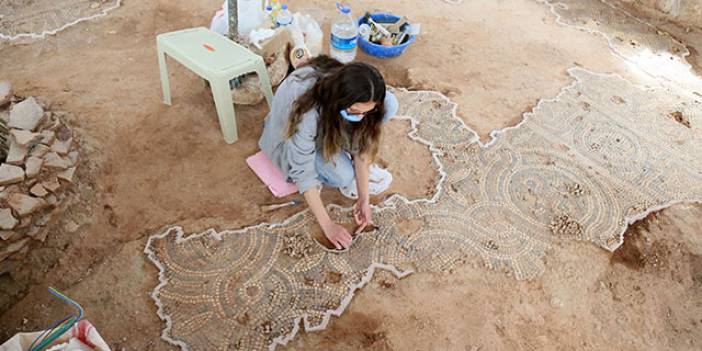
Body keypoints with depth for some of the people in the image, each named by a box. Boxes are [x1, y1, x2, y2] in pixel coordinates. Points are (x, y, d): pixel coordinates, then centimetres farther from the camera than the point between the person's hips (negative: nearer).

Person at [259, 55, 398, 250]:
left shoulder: (357, 99, -28)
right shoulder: (305, 111, -42)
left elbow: (362, 142, -17)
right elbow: (302, 172, -35)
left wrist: (364, 198, -19)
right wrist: (327, 225, -32)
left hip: (329, 119, 5)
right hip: (291, 138, -4)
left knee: (389, 103, -20)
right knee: (343, 175, -35)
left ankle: (348, 157, -1)